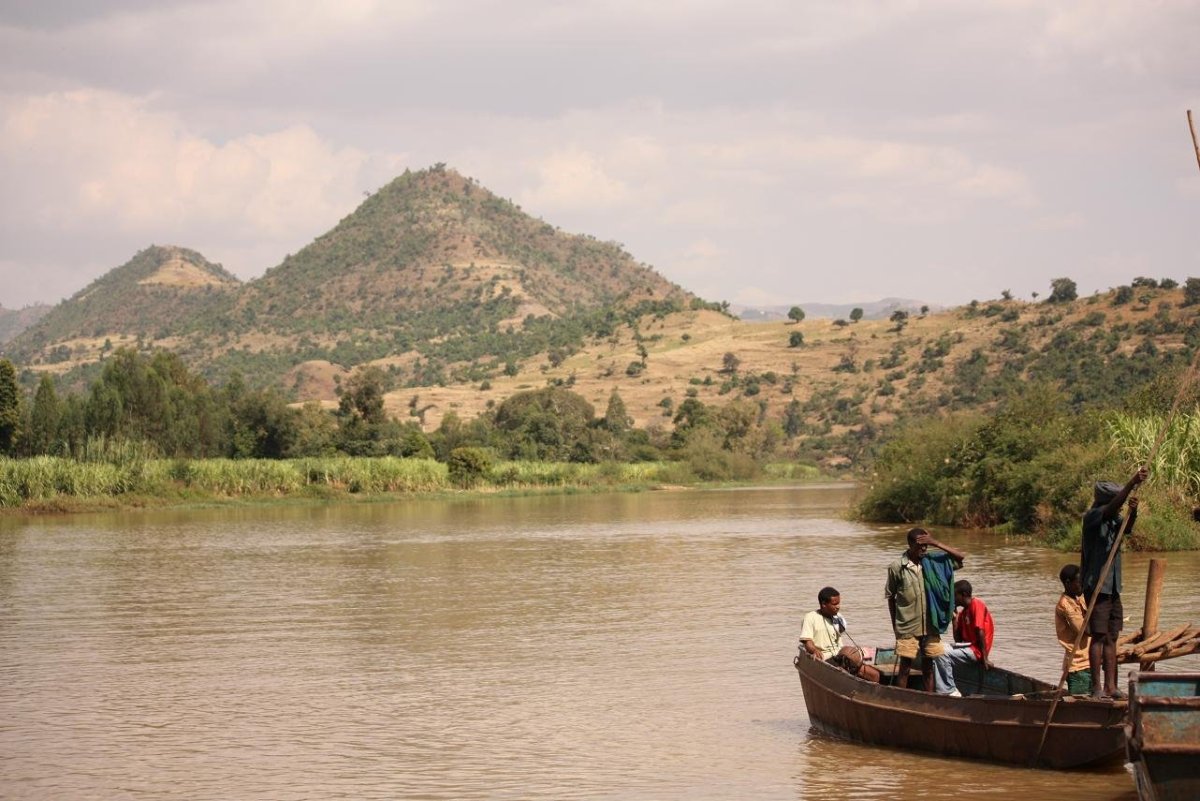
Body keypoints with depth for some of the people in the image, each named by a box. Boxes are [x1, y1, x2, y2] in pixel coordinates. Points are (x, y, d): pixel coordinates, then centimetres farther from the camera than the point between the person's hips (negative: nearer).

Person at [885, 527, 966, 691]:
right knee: (904, 666, -1)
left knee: (929, 666, 10)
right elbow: (890, 597, 1)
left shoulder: (933, 562, 1)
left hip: (930, 627, 3)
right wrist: (894, 625, 3)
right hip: (908, 628, -3)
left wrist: (936, 544, -12)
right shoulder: (896, 567, -7)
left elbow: (961, 557, -4)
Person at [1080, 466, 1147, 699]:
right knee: (1099, 636, -7)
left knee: (1111, 637, 7)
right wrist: (1132, 483, -36)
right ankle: (1096, 687, -5)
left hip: (1113, 588, 8)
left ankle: (1111, 687, 10)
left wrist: (1133, 512, -26)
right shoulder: (1093, 517, -10)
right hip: (1097, 586, -8)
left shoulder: (1114, 520, 12)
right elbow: (1112, 507, -27)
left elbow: (1127, 528, -6)